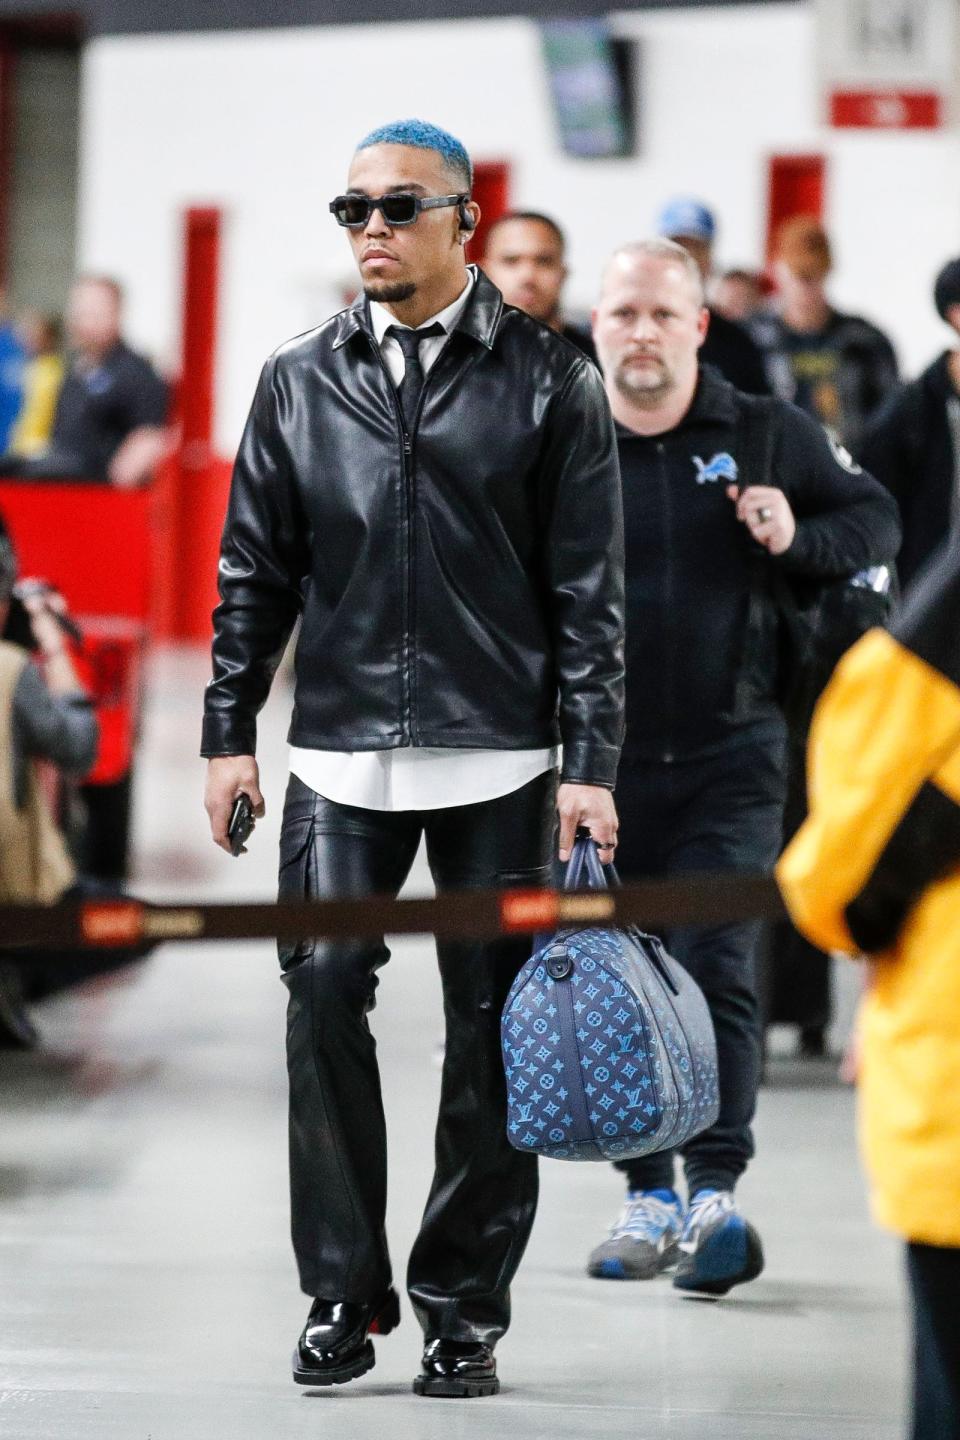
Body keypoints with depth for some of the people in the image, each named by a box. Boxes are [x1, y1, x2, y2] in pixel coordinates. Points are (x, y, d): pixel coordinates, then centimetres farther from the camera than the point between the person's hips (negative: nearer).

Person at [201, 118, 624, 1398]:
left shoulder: (547, 382, 1)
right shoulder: (301, 383, 9)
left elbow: (588, 589, 0)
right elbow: (254, 570, 13)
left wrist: (592, 763, -5)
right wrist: (229, 733, 6)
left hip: (499, 762, -2)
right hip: (340, 759, 2)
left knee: (490, 1027, 1)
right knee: (324, 995, -6)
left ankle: (465, 1307, 9)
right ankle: (343, 1294, 3)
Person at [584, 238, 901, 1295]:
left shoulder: (768, 437, 1)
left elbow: (877, 520, 12)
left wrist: (798, 540, -8)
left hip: (730, 756, -1)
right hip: (604, 758, 2)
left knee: (715, 969, -12)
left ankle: (716, 1188, -12)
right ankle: (648, 1192, 15)